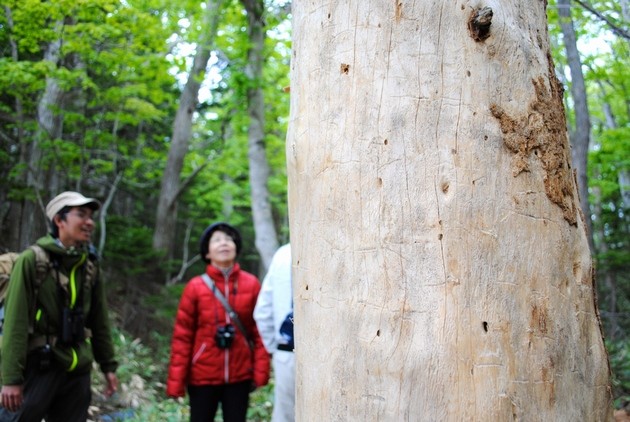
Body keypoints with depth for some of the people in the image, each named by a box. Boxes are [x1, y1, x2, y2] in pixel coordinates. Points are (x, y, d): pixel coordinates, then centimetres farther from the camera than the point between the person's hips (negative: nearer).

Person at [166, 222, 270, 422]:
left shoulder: (251, 284, -1)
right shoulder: (195, 287, -6)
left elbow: (260, 331, 1)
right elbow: (182, 336, -5)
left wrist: (261, 371, -5)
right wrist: (176, 381, -7)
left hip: (239, 376, 1)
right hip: (203, 376, -1)